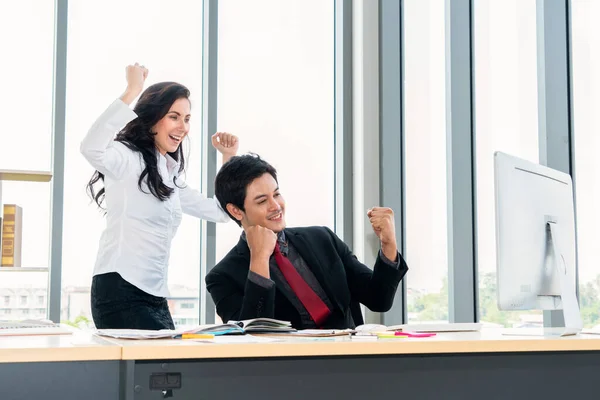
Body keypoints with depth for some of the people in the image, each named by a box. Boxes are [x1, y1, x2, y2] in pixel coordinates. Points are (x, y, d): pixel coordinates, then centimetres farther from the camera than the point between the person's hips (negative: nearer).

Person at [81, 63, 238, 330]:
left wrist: (229, 158, 20)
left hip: (156, 297, 9)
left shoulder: (169, 176, 20)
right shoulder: (129, 157, -4)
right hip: (120, 290, -9)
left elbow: (220, 211, 27)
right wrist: (132, 91, -25)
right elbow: (91, 149, -28)